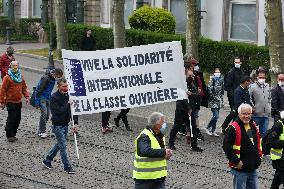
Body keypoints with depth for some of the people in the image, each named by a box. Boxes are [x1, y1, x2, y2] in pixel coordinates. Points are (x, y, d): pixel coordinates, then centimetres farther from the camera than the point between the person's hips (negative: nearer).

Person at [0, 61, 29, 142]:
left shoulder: (20, 77, 9)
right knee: (11, 119, -6)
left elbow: (24, 88, 16)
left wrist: (27, 97, 3)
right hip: (10, 102, -6)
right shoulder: (7, 78, -11)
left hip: (18, 102, 6)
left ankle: (13, 134, 22)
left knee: (18, 119, 9)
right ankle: (9, 135, 5)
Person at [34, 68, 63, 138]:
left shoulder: (53, 79, 8)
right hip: (42, 98, -9)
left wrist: (50, 99, 20)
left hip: (47, 98, 9)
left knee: (47, 115, 7)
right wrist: (37, 102, -20)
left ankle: (41, 131, 17)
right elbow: (38, 89, -19)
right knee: (44, 113, -16)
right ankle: (41, 132, -9)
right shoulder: (45, 78, -20)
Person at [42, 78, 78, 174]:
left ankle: (47, 160, 30)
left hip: (65, 124, 7)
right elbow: (58, 111, -25)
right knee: (63, 145, -6)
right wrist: (68, 104, -22)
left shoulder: (68, 96, 5)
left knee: (60, 144, 15)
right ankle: (67, 167, 0)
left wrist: (75, 123, 1)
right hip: (58, 125, -7)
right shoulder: (54, 97, -14)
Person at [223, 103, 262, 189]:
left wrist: (259, 156, 14)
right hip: (240, 169, -7)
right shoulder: (233, 128, -15)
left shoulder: (253, 126, 10)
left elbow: (258, 142, 25)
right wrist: (236, 161, -19)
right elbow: (226, 146, -19)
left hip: (253, 169, 7)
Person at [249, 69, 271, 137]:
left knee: (263, 133, 11)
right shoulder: (252, 87, -8)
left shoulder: (267, 86, 10)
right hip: (256, 114, -5)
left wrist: (269, 108, 13)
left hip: (266, 114, 5)